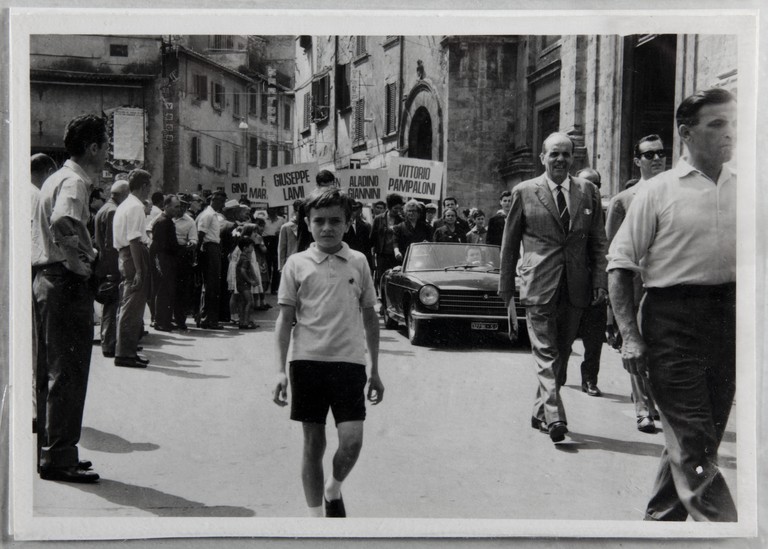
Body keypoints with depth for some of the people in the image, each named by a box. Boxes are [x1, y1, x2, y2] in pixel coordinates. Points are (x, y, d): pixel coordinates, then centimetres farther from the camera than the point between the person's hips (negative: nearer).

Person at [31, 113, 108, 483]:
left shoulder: (57, 178, 17)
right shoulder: (74, 181, -14)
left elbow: (41, 223, 26)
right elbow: (62, 223, -33)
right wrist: (77, 261, -22)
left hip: (46, 279, 10)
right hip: (67, 282, -10)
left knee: (49, 371, 15)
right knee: (68, 373, -5)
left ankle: (47, 451, 25)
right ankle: (59, 458, 1)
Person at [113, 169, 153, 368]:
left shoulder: (124, 206, 17)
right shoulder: (136, 207, -14)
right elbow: (134, 240, -20)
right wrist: (139, 270, -22)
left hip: (124, 255, 11)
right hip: (135, 256, -11)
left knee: (126, 306, 15)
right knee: (132, 307, -6)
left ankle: (126, 350, 23)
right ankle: (125, 353, -3)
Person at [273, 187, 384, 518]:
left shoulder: (358, 262, 6)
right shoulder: (297, 264, 3)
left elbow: (370, 316, 12)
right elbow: (285, 318, 3)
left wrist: (375, 370, 12)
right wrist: (280, 370, -4)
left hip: (349, 361, 1)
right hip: (308, 360, -1)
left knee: (352, 440, -9)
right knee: (313, 443, 5)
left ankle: (334, 490, 22)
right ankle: (315, 516, 20)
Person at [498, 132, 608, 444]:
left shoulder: (588, 193, 8)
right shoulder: (524, 192, 2)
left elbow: (598, 242, 10)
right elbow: (509, 243, 7)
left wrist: (600, 282, 1)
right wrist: (506, 285, 8)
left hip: (575, 288, 3)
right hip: (538, 286, -3)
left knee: (561, 354, 11)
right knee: (545, 354, -9)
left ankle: (540, 413, 24)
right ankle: (554, 417, -12)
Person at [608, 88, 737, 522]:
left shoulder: (742, 188, 8)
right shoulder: (660, 191, -2)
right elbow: (621, 265, -2)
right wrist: (630, 335, -10)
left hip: (730, 316, 5)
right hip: (673, 318, -4)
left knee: (699, 439, 13)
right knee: (693, 444, -7)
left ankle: (661, 520, 30)